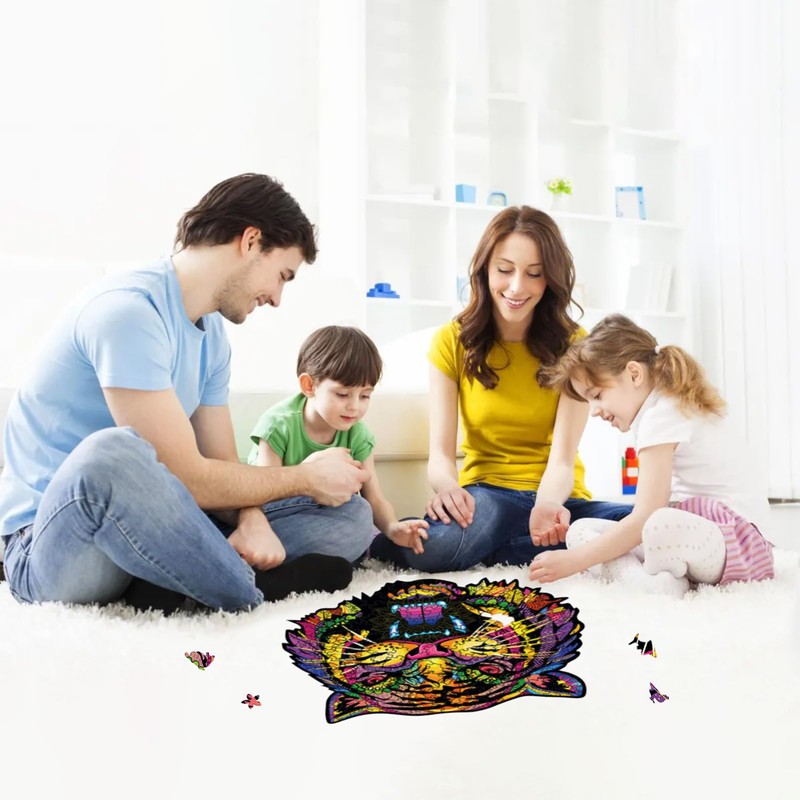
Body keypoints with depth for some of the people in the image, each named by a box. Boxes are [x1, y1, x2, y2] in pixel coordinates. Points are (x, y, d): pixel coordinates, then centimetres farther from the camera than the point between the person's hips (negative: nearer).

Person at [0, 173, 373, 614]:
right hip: (51, 544, -8)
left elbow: (220, 466, 5)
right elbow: (186, 478, -23)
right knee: (113, 452, -42)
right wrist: (306, 476, -10)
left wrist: (251, 519, -18)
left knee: (349, 512, 0)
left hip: (143, 528, 8)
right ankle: (253, 594, -21)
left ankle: (170, 581, -18)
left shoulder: (211, 333, 8)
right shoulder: (127, 310, -20)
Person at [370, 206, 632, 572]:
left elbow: (562, 459, -11)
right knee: (436, 544, -38)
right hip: (485, 494, -3)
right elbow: (440, 450, -8)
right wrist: (447, 486, -33)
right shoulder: (452, 342, -1)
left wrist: (547, 506, -34)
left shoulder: (572, 345, -2)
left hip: (556, 497, 3)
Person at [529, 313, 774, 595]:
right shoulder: (676, 404, 17)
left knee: (663, 528, -44)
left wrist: (571, 561, -14)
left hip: (734, 539, -11)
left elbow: (643, 520, -18)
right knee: (580, 530, 1)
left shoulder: (660, 417, -14)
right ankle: (652, 579, -23)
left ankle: (651, 573, -14)